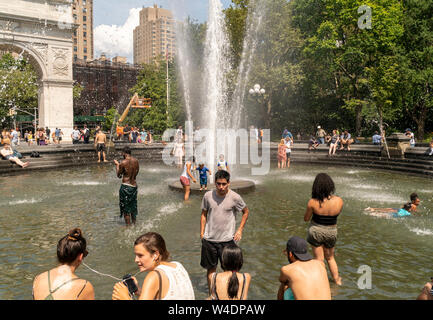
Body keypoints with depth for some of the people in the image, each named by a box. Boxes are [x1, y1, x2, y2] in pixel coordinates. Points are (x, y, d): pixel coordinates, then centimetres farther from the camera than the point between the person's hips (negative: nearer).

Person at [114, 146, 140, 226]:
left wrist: (117, 165, 12)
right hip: (134, 186, 6)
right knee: (133, 206, 20)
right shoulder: (136, 161, 1)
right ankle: (134, 224, 30)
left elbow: (119, 175, -2)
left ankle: (128, 226, 11)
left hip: (126, 186, -6)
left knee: (126, 208, 6)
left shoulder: (123, 163, -14)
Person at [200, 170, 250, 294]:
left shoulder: (235, 197, -10)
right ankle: (211, 294, 31)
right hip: (209, 239, 2)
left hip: (227, 239, -2)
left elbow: (246, 212, 6)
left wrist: (240, 230, 0)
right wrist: (202, 233, 5)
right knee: (211, 269, 14)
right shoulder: (208, 196, -5)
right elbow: (204, 215, 8)